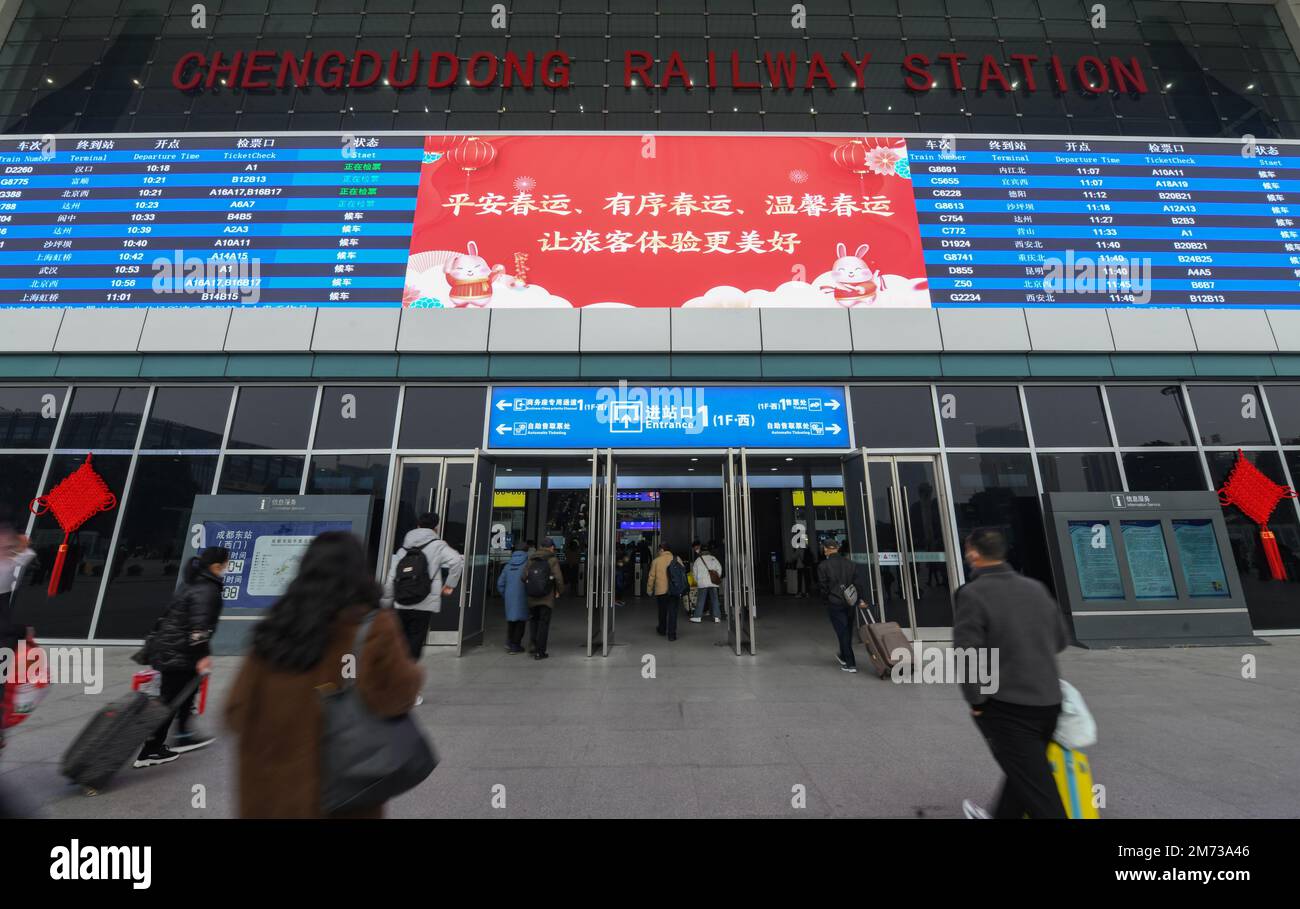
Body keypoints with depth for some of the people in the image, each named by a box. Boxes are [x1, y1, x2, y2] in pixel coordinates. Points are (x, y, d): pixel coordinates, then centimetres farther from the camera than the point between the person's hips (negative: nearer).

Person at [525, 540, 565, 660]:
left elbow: (524, 577, 2)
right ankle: (540, 652, 8)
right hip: (547, 598, -3)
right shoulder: (552, 560, -8)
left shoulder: (531, 559, 5)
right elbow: (559, 578, -14)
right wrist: (559, 591, 2)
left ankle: (532, 644, 13)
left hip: (532, 597, 4)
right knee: (543, 622, 5)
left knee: (533, 620, 22)